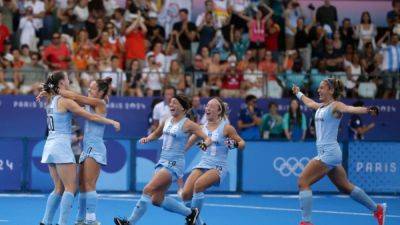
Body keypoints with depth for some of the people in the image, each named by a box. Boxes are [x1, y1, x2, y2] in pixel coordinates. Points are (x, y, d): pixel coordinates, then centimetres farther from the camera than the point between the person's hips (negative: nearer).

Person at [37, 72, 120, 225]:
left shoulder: (50, 100, 10)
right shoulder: (65, 101, -11)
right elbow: (91, 117, -9)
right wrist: (112, 122, -1)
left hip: (50, 145, 8)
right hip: (61, 145, -8)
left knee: (59, 188, 13)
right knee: (70, 187, -6)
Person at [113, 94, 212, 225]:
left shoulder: (188, 124, -8)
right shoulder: (167, 121, 11)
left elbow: (207, 139, -10)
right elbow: (156, 134, 29)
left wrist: (205, 143, -33)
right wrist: (147, 139, 8)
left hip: (174, 164, -8)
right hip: (162, 162, 8)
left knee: (148, 190, -18)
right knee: (157, 200, 7)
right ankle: (190, 213, 23)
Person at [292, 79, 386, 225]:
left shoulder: (335, 106, -11)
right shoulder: (320, 106, 14)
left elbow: (350, 109, -31)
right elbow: (309, 103, 37)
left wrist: (367, 110, -51)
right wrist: (298, 93, 55)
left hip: (329, 152, -9)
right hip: (324, 152, 9)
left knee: (303, 182, -13)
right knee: (346, 187, 18)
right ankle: (377, 209, 30)